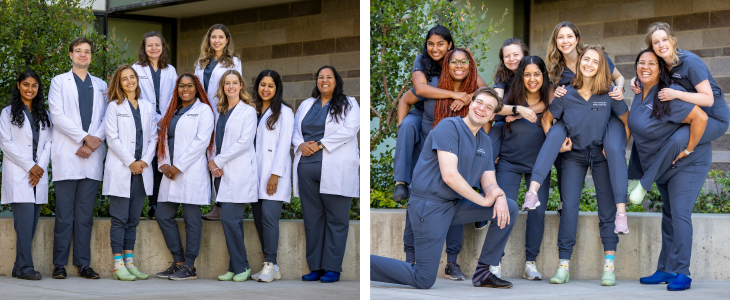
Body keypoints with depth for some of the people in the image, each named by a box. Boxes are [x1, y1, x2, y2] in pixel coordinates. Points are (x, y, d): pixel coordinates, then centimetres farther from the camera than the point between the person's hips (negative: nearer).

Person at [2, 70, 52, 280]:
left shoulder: (43, 115, 18)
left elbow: (48, 143, 12)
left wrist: (40, 167, -4)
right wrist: (29, 166, -9)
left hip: (39, 175, 4)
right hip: (18, 175, -4)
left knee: (31, 223, 1)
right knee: (25, 221, -14)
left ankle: (19, 268, 6)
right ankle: (25, 268, -13)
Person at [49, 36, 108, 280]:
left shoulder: (100, 86, 18)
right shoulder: (59, 82, 9)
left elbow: (106, 118, 9)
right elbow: (57, 115, -3)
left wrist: (94, 142, -9)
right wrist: (85, 137, -11)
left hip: (92, 158, 2)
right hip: (67, 156, -2)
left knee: (85, 214, 3)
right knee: (64, 214, -3)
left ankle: (83, 264, 6)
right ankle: (60, 264, 1)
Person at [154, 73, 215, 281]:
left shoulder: (203, 110, 0)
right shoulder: (172, 112, 21)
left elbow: (202, 140, -10)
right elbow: (164, 139, 19)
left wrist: (178, 166, -13)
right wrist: (164, 164, 0)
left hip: (191, 172, -7)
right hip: (171, 172, 7)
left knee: (191, 219, -5)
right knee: (163, 215, 5)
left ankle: (189, 267, -1)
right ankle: (178, 262, 14)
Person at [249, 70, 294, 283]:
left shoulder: (284, 112, -1)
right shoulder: (253, 111, 17)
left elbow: (283, 145, -7)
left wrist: (275, 174, -14)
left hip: (273, 173, -6)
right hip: (255, 173, 6)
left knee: (269, 215, -16)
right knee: (258, 218, 2)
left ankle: (270, 265, -15)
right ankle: (270, 267, 6)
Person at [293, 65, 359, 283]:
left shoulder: (348, 104, 6)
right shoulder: (306, 105, 21)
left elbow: (349, 129, -9)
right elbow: (295, 129, 18)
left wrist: (319, 145, -13)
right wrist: (300, 144, -5)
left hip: (335, 171, -5)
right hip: (307, 167, 5)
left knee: (336, 219, -4)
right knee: (312, 218, 5)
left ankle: (333, 268, -1)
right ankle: (315, 267, 10)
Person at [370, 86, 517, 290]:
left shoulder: (485, 142, 13)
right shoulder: (449, 127, -14)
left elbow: (489, 182, 9)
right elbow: (449, 175, -22)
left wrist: (499, 198, -16)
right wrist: (484, 200, -15)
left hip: (456, 204, 8)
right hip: (429, 206, -8)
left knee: (509, 208, 0)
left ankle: (483, 273, 5)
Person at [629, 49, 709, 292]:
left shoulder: (668, 95, -26)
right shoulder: (640, 95, 3)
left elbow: (700, 118, -31)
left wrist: (688, 149, -25)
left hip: (688, 163, -9)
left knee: (679, 213, -15)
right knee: (668, 214, 13)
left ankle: (681, 273, -12)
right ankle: (665, 270, 19)